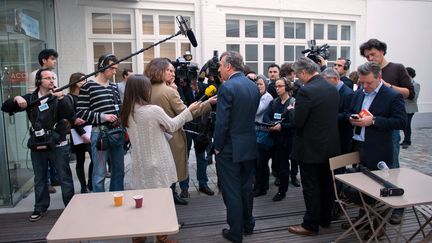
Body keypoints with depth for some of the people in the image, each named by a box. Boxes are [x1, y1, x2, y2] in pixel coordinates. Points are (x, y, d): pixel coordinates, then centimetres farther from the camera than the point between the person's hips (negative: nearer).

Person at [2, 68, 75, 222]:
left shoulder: (59, 97, -2)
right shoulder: (30, 98, 7)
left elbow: (70, 115, -16)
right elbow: (5, 107, 6)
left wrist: (61, 98, -29)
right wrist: (16, 99, -14)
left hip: (58, 146, -3)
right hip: (37, 147, 3)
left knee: (65, 178, 4)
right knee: (39, 179, 15)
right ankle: (40, 208, 29)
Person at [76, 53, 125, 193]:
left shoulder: (114, 86, 12)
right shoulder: (88, 86, -6)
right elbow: (80, 112, -9)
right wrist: (102, 117, -17)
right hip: (100, 133, -6)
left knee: (119, 171, 15)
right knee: (100, 173, 1)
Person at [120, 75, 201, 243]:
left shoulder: (127, 113, 1)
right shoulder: (154, 110, -18)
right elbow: (172, 126, -3)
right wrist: (189, 110, 6)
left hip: (140, 164, 6)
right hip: (157, 163, -5)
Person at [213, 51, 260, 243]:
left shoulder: (227, 88, -17)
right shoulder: (254, 86, 5)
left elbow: (222, 122, -19)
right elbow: (252, 115, 10)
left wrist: (217, 146, -9)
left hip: (230, 147, -7)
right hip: (250, 146, 7)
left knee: (231, 191, 5)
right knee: (246, 187, 20)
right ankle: (248, 224, 34)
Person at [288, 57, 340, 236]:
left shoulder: (306, 91, -21)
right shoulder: (333, 89, 4)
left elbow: (298, 122, -21)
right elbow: (332, 115, 12)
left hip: (310, 148, -8)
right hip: (330, 145, 8)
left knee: (311, 187, 3)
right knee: (326, 183, 18)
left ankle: (311, 225, 15)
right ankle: (325, 219, 33)